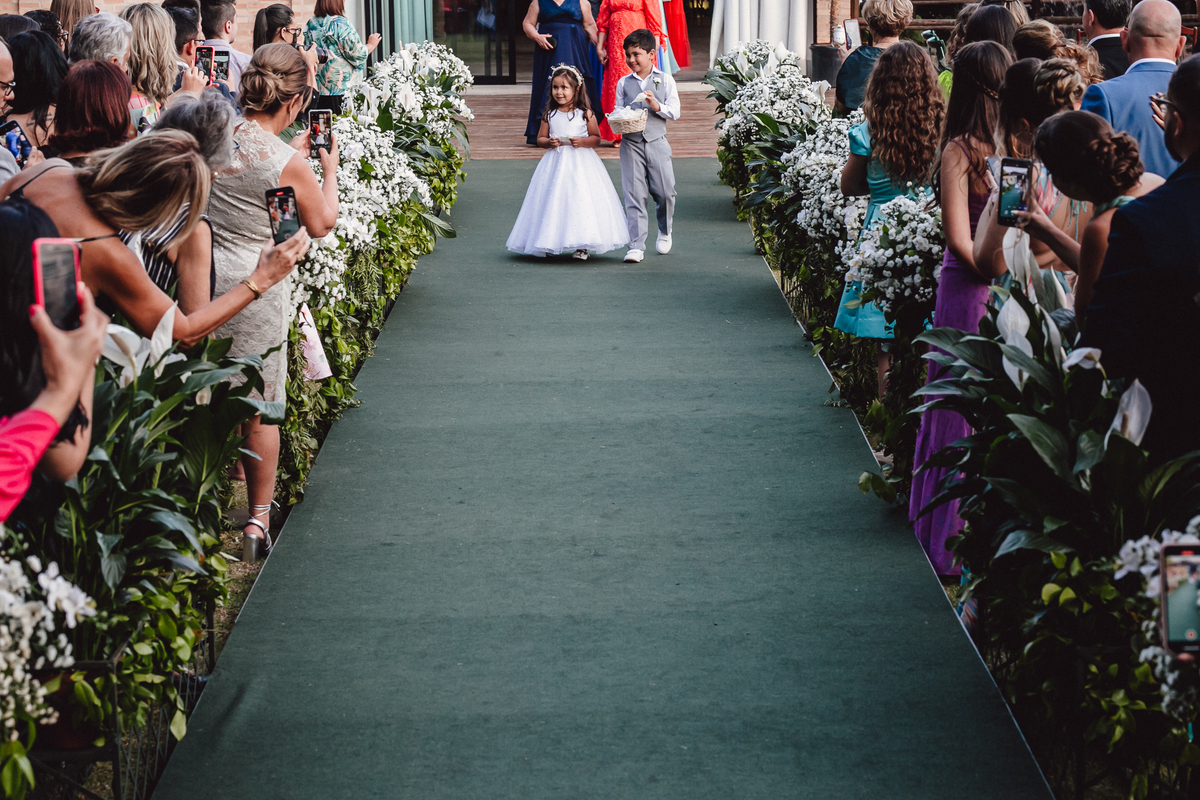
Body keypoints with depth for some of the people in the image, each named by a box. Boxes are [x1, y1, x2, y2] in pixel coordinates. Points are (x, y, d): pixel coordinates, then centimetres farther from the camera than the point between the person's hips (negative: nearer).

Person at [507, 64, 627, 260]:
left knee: (580, 201, -6)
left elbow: (596, 138, 2)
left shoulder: (585, 114, -2)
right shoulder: (549, 115, 5)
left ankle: (581, 245, 1)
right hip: (555, 163, 3)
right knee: (554, 201, 2)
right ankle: (551, 244, 11)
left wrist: (583, 141, -16)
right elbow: (540, 138, 10)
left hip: (580, 164, -2)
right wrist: (549, 142, -11)